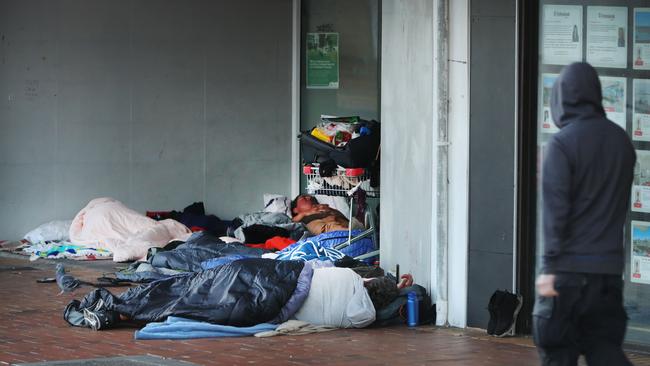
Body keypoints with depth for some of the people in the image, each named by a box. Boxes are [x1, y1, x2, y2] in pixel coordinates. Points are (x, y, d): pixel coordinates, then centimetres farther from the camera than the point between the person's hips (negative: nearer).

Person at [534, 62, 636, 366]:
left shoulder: (562, 143, -12)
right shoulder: (620, 140, 7)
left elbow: (555, 208, -15)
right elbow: (621, 200, 13)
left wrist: (549, 266, -13)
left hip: (570, 265, -5)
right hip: (610, 266, 6)